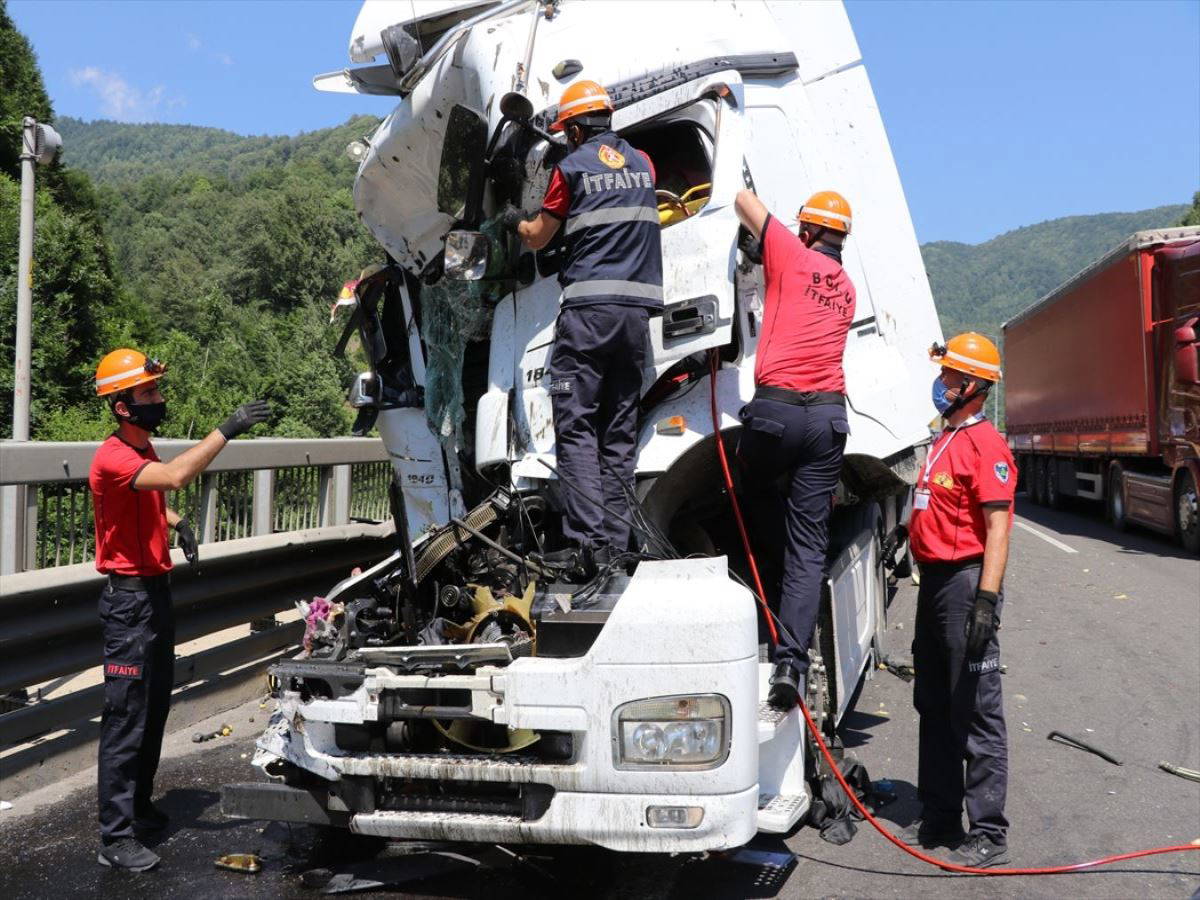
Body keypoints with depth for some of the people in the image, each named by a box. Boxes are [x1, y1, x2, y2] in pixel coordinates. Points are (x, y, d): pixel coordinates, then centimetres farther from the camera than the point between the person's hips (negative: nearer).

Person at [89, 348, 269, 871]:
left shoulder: (142, 449, 10)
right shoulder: (113, 457, -20)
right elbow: (176, 476, -39)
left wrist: (176, 523, 9)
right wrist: (227, 430, -36)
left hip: (156, 591, 10)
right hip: (129, 598, -10)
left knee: (155, 709, 18)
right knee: (127, 718, -5)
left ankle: (138, 806, 33)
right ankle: (116, 839, 2)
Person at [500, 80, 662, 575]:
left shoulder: (572, 167, 3)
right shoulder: (643, 163, 17)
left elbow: (537, 239, 12)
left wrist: (515, 220, 33)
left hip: (589, 307, -5)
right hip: (638, 308, 5)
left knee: (576, 426, -5)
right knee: (619, 431, 7)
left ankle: (585, 540, -13)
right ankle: (614, 542, 5)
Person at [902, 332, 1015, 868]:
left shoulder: (984, 443, -13)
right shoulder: (945, 441, 16)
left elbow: (997, 527, -20)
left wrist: (987, 599, -25)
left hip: (966, 582, -10)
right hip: (935, 582, 10)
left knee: (976, 714, -4)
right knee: (934, 707, 16)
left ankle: (988, 834, 6)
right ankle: (939, 818, 28)